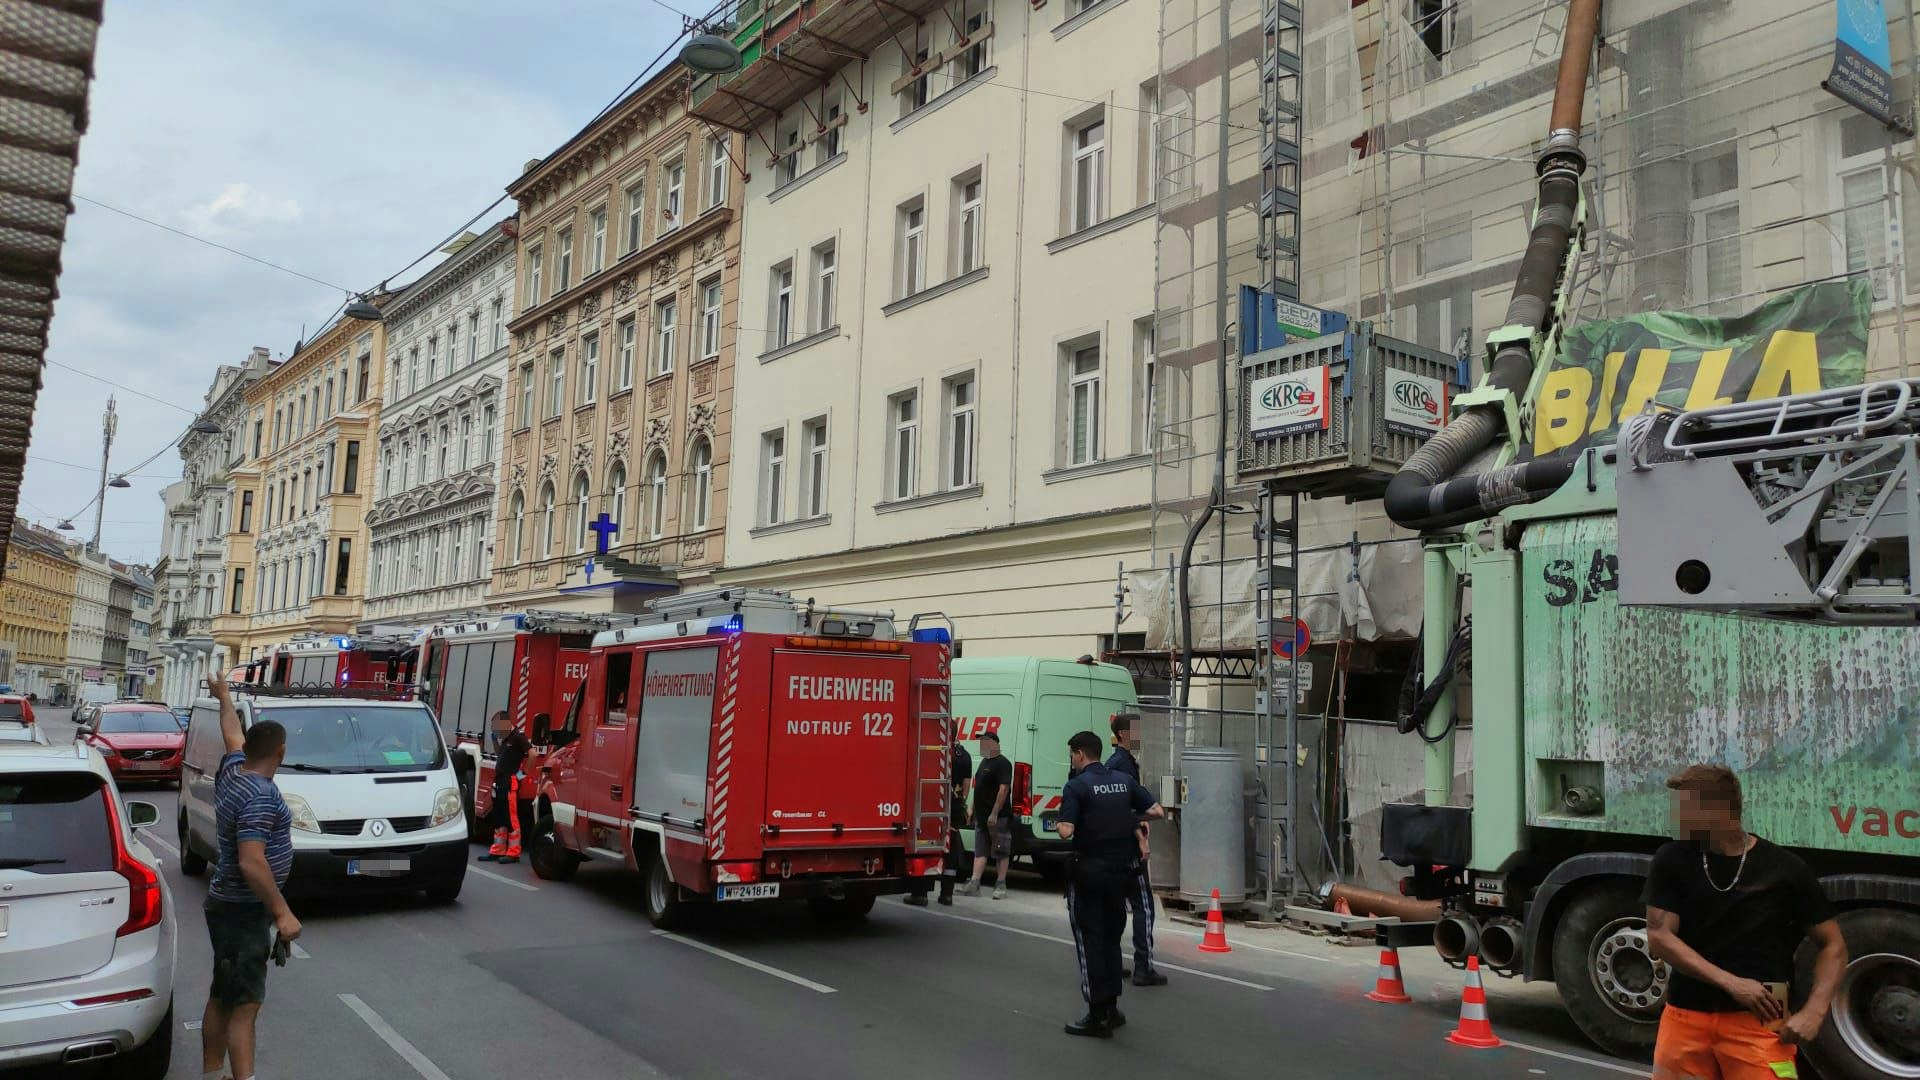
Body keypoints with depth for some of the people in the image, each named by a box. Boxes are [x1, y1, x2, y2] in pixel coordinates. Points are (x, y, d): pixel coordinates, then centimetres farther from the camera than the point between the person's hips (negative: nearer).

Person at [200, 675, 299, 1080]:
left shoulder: (233, 770, 5)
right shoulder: (260, 795, -23)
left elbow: (232, 732, 26)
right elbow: (251, 863, -29)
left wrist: (223, 695, 43)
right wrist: (282, 912, -26)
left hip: (230, 905, 9)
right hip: (243, 910, -9)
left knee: (222, 997, 16)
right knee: (244, 1005, -12)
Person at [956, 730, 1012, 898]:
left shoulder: (1002, 764, -12)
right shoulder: (984, 762, 17)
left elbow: (1004, 789, -20)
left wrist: (994, 813, -24)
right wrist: (972, 808, 19)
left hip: (998, 816, -9)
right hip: (981, 815, 9)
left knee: (1001, 853, 0)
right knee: (980, 851, 6)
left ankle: (1000, 885, 6)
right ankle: (974, 884, 6)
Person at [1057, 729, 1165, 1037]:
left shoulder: (1077, 785, -11)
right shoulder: (1123, 781, 6)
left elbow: (1066, 831, -19)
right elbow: (1157, 812, 5)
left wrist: (1058, 825, 3)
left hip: (1089, 870, -6)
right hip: (1121, 869, 6)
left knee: (1089, 940, 1)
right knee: (1111, 938, 16)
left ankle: (1098, 1015, 2)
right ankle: (1111, 1008, 21)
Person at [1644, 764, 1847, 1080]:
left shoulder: (1783, 869, -3)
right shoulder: (1672, 860, -2)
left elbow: (1832, 945, 3)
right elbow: (1659, 938, -6)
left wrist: (1813, 1012, -10)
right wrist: (1732, 983, -15)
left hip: (1758, 1020, -1)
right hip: (1686, 1014, 2)